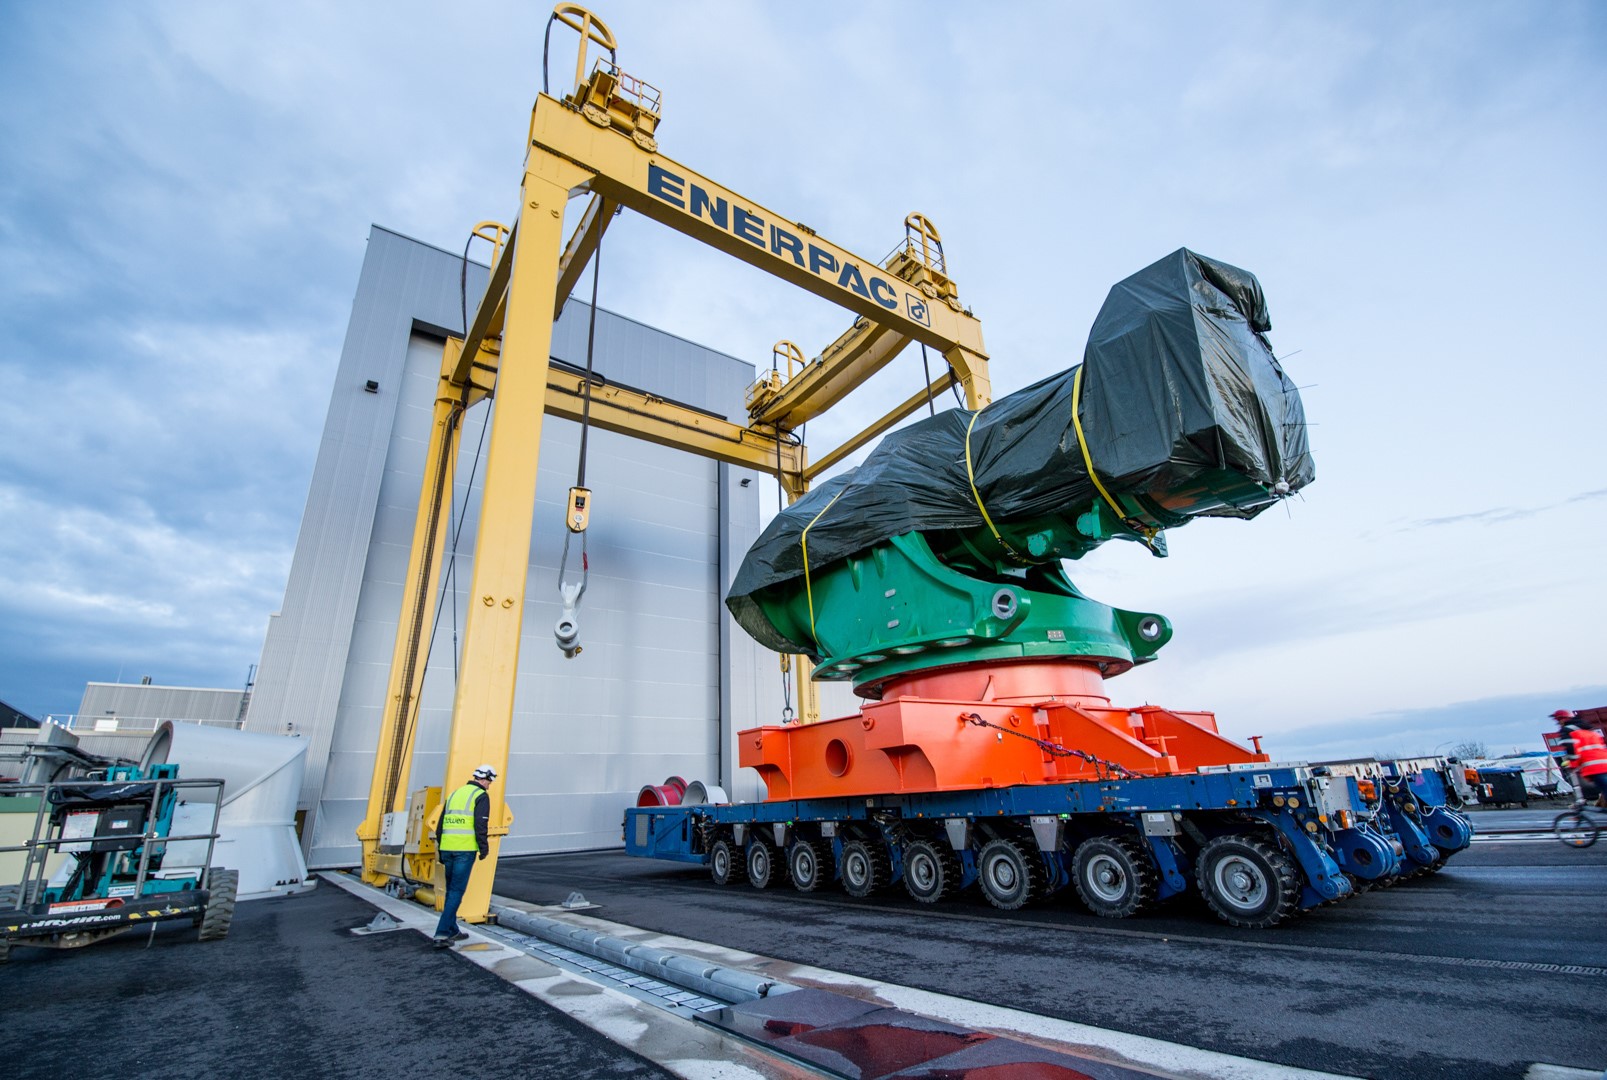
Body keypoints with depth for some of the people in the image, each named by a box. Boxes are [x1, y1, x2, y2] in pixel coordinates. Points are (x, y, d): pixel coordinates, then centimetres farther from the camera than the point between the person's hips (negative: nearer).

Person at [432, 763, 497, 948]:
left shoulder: (454, 794, 19)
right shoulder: (481, 796, -3)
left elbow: (441, 824, 19)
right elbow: (481, 825, -13)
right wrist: (484, 848, -3)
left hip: (447, 848, 7)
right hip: (465, 849, -7)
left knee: (451, 890, 17)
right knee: (457, 891, -1)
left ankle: (452, 931, 26)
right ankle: (442, 934, -6)